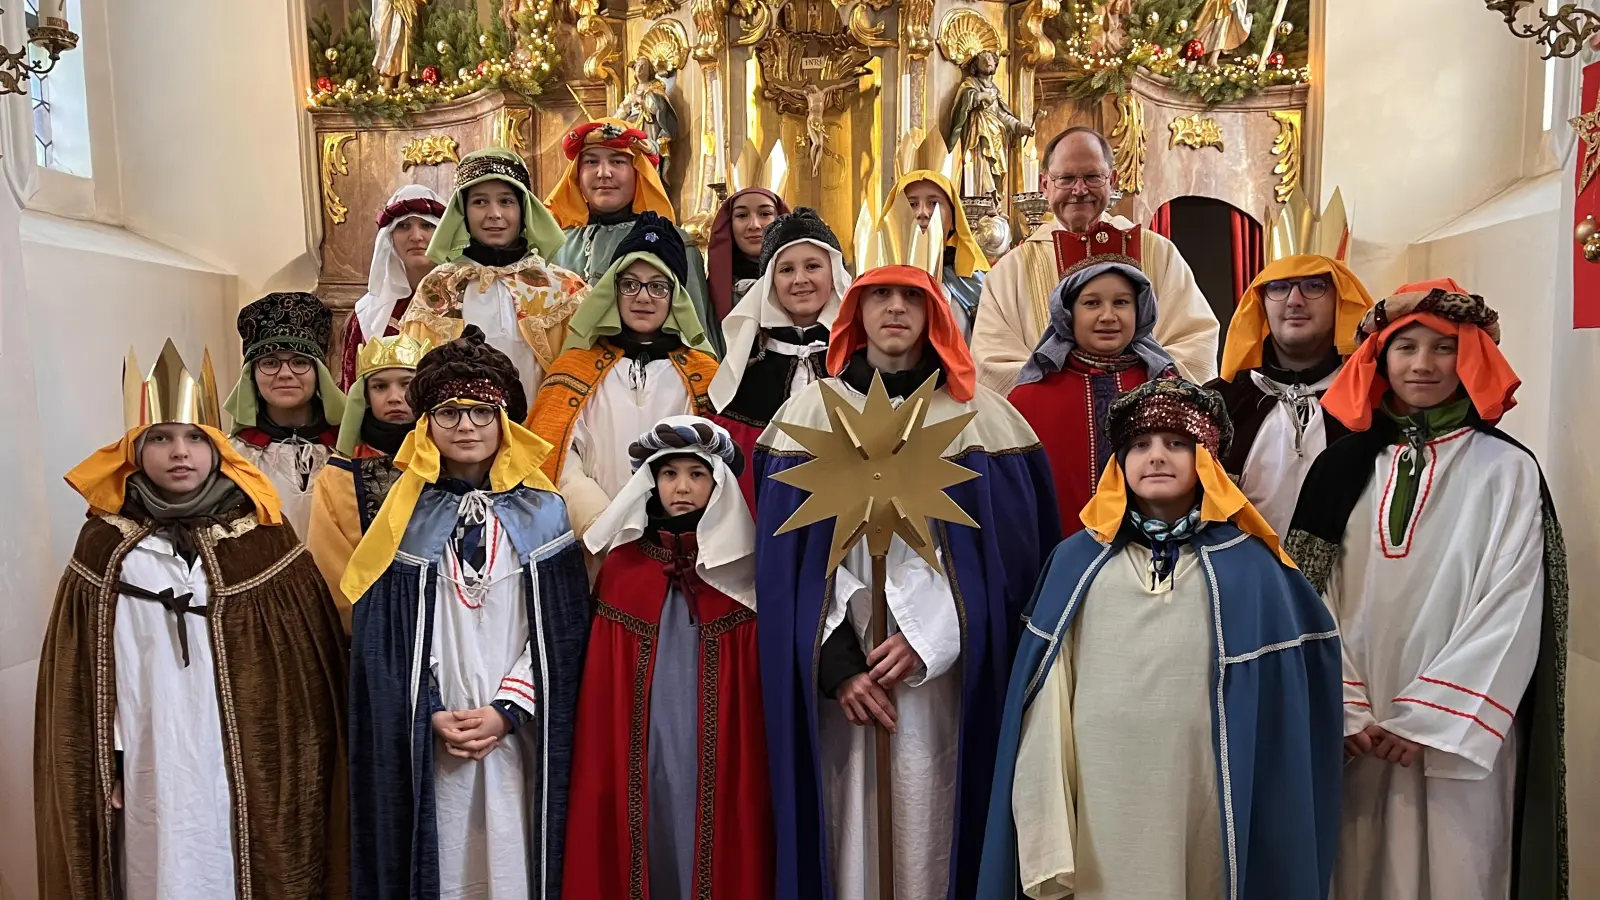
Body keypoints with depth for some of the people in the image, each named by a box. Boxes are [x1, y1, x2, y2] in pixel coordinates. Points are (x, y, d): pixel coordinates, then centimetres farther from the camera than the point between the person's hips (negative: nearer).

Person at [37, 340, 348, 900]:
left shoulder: (261, 537, -3)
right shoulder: (107, 545, -1)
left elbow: (305, 663, 0)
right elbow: (87, 671, 4)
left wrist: (294, 764, 0)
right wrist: (105, 765, 3)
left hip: (248, 767, 0)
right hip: (153, 768, 1)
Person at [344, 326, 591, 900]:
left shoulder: (543, 513, 3)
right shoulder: (405, 519, 4)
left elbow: (564, 630, -1)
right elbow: (379, 637, 3)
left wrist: (507, 709, -10)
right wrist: (430, 715, -7)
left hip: (520, 734, 0)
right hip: (427, 740, 1)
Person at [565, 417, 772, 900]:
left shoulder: (743, 569, 2)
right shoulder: (622, 565, 5)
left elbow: (762, 676, 2)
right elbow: (601, 680, 6)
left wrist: (757, 761, -3)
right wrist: (599, 758, 2)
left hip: (717, 749, -1)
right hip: (640, 747, 1)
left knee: (712, 855, 3)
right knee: (648, 848, 6)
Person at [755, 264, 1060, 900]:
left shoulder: (980, 417, 6)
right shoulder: (812, 412, 7)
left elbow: (1007, 550, 0)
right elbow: (790, 553, 1)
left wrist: (926, 638, -10)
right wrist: (835, 661, -8)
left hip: (941, 667, 0)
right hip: (841, 664, 1)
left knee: (927, 824, 1)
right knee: (847, 824, 2)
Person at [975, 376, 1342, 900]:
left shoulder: (1247, 566, 1)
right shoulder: (1078, 562, 4)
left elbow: (1273, 704, 1)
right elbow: (1050, 694, 0)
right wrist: (1045, 836, -4)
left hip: (1205, 805, 0)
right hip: (1099, 803, 1)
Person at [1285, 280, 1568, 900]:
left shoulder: (1508, 470, -2)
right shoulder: (1343, 465, 4)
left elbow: (1511, 611, -8)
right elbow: (1316, 596, 1)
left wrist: (1428, 719, -12)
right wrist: (1348, 710, -6)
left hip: (1459, 731, -2)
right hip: (1360, 731, 2)